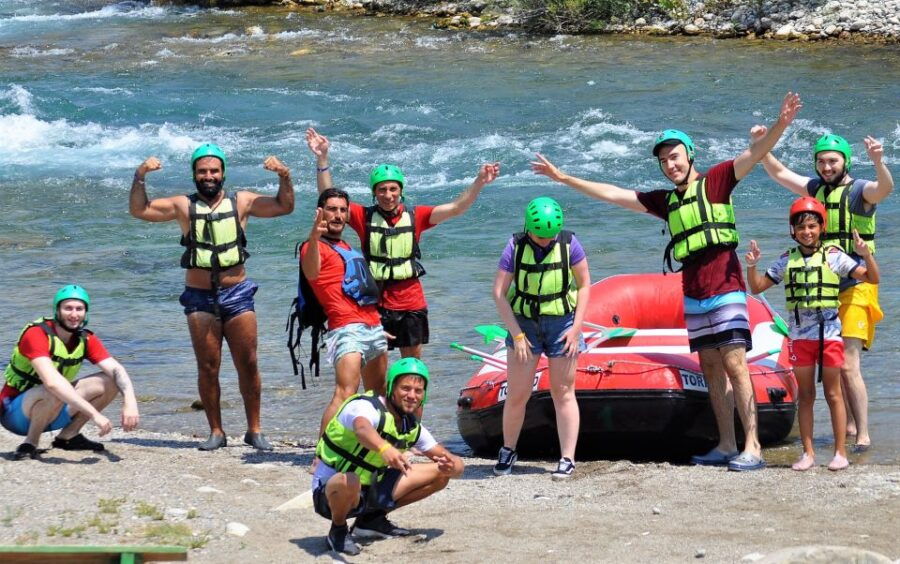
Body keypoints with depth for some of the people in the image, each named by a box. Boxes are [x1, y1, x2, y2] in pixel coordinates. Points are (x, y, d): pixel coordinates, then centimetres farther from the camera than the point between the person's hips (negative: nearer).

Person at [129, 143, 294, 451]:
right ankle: (216, 432, 10)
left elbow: (284, 206, 7)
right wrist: (140, 177, -9)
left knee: (248, 365, 1)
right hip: (200, 298, 0)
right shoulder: (184, 206, 6)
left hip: (237, 295, 0)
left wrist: (284, 177, -9)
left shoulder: (241, 202, 7)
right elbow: (139, 210, 4)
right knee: (208, 368, 2)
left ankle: (254, 430, 11)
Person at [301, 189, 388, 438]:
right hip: (347, 329, -9)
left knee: (377, 395, 15)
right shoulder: (316, 247, -4)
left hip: (373, 327, 9)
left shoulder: (346, 247, 24)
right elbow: (311, 274, -29)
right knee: (345, 393, -23)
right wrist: (314, 237, -47)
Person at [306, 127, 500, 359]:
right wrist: (322, 158, -20)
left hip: (411, 304, 2)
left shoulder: (415, 216, 0)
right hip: (376, 303, -2)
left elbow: (456, 208, -2)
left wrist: (479, 182, -14)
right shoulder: (364, 217, -4)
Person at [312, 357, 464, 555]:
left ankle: (373, 519, 10)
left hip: (370, 490, 7)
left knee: (440, 474, 3)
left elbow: (456, 464, 2)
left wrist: (450, 466, -24)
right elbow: (362, 428, -47)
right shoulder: (364, 407, -21)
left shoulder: (413, 427, 2)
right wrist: (385, 449, -70)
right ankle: (338, 531, -11)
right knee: (349, 482, -44)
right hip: (331, 490, -7)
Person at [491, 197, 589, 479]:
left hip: (561, 323, 0)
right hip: (523, 322, 0)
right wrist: (516, 334, -13)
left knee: (563, 393, 0)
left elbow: (584, 285, 0)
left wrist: (576, 328, -8)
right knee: (517, 394, 1)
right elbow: (499, 292, -8)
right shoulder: (516, 246, -9)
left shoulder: (569, 244, -8)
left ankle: (567, 459, 4)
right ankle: (507, 451, 20)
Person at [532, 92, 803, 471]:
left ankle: (752, 448, -16)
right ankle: (726, 446, 9)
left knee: (734, 365, -12)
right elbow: (612, 195, 23)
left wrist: (780, 125, -31)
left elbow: (753, 155, -13)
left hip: (725, 287, -7)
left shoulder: (714, 181, 0)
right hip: (693, 294, 7)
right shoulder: (665, 201, 17)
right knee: (711, 368, 6)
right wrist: (563, 178, 25)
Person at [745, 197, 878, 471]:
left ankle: (840, 452, 7)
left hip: (829, 333, -3)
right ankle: (808, 453, 12)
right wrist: (752, 266, -6)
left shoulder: (833, 256, -3)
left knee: (833, 394, 2)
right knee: (805, 395, 7)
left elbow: (872, 279, -5)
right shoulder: (787, 261, 7)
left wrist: (866, 254, -22)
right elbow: (757, 287, 12)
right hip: (800, 335, 3)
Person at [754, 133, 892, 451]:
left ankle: (863, 435, -12)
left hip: (855, 288, -7)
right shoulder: (816, 189, 12)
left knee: (848, 366, -15)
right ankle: (849, 424, 23)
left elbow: (885, 188, -30)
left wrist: (878, 162, -49)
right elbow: (779, 173, 20)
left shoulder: (859, 191, -8)